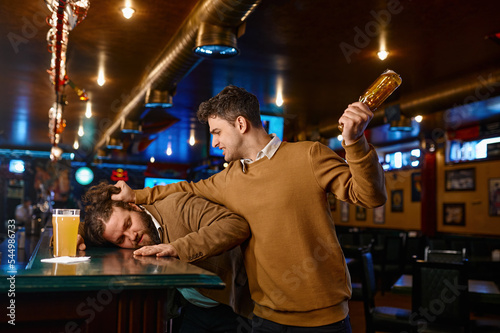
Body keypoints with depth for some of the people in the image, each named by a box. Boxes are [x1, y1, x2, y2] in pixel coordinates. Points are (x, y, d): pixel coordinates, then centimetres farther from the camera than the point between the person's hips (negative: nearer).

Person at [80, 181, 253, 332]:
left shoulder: (177, 205, -24)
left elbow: (238, 226, -36)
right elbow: (87, 226, 14)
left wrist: (176, 248, -40)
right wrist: (76, 233, -12)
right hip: (193, 309, 6)